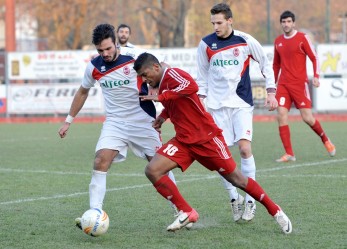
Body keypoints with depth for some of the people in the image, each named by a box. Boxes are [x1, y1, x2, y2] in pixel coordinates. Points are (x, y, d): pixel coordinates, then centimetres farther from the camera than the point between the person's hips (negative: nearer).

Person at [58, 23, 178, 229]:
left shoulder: (134, 58, -13)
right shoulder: (94, 67, -2)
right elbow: (83, 92, 16)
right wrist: (69, 120, 19)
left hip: (143, 121, -2)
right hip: (115, 122, 2)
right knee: (100, 162, -18)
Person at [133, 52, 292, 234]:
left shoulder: (172, 74, -15)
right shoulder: (161, 85, 11)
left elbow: (191, 86, -36)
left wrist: (162, 97, -32)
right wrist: (164, 115, 14)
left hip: (207, 138, -8)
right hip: (184, 141, 8)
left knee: (236, 179, 0)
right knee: (152, 170, -11)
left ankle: (275, 211, 18)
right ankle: (186, 213, -3)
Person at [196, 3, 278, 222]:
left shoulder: (246, 41, -5)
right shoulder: (206, 44, -1)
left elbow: (266, 64, 8)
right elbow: (202, 74, 10)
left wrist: (271, 92, 3)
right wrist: (201, 99, 4)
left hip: (242, 103, -2)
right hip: (217, 105, 2)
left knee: (245, 147, -15)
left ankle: (250, 200, -4)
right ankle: (234, 198, 13)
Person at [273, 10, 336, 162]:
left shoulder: (302, 38, -3)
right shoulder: (278, 41, 11)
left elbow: (314, 58, -2)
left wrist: (316, 76, -13)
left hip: (300, 84, -4)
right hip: (283, 84, 4)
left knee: (307, 118, -6)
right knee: (281, 116, -10)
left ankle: (325, 140, 23)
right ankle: (289, 154, -6)